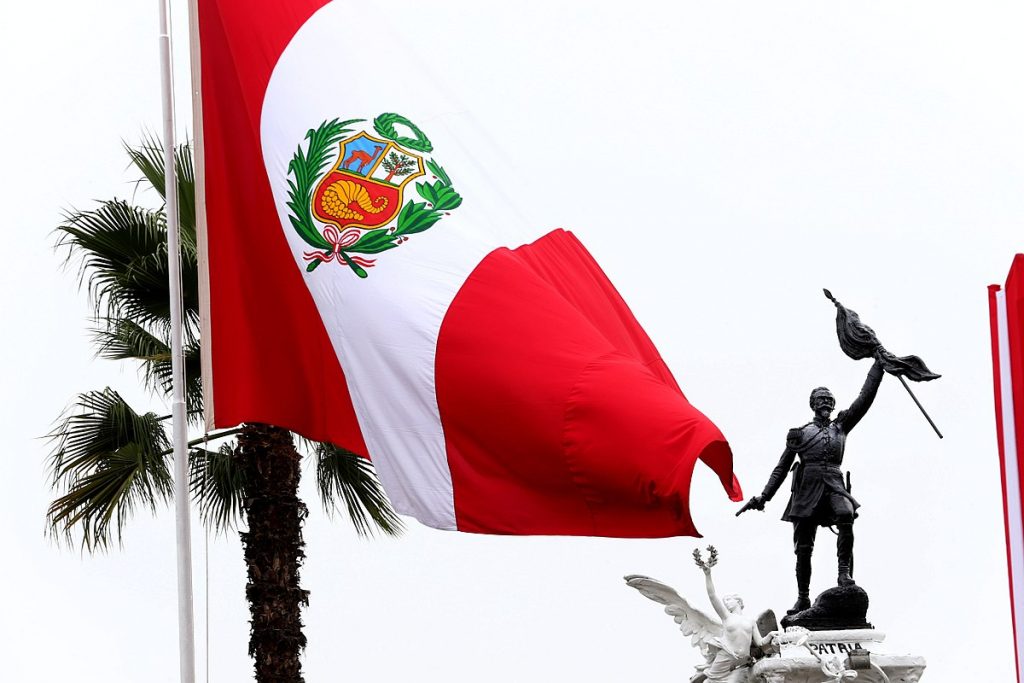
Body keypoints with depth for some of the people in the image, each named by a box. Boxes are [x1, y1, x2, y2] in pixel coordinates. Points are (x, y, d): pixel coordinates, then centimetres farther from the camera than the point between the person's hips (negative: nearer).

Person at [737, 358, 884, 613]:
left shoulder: (841, 427, 16)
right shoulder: (800, 434, 13)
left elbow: (866, 396, 12)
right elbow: (782, 467, 14)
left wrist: (879, 362, 9)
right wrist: (763, 496, 8)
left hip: (834, 486, 0)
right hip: (807, 489, 0)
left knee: (846, 516, -34)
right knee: (803, 547, -1)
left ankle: (845, 573, -29)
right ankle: (803, 598, 9)